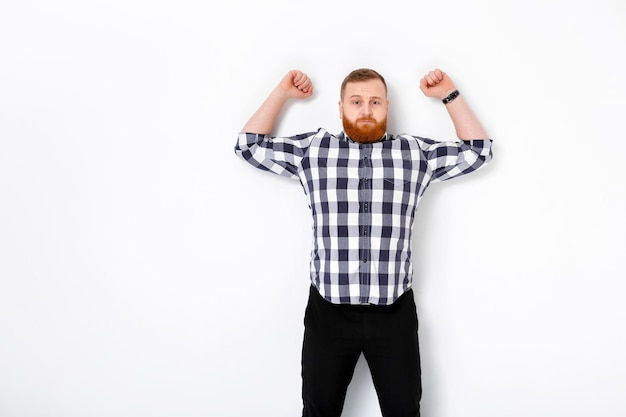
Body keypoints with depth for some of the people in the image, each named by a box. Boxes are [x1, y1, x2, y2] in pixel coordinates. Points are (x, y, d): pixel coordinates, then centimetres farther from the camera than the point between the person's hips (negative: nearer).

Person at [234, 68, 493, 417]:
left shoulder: (416, 153, 5)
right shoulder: (312, 150, 4)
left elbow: (478, 150, 13)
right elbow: (250, 145, 10)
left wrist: (450, 95, 10)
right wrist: (282, 93, 10)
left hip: (394, 314, 1)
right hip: (328, 313, 0)